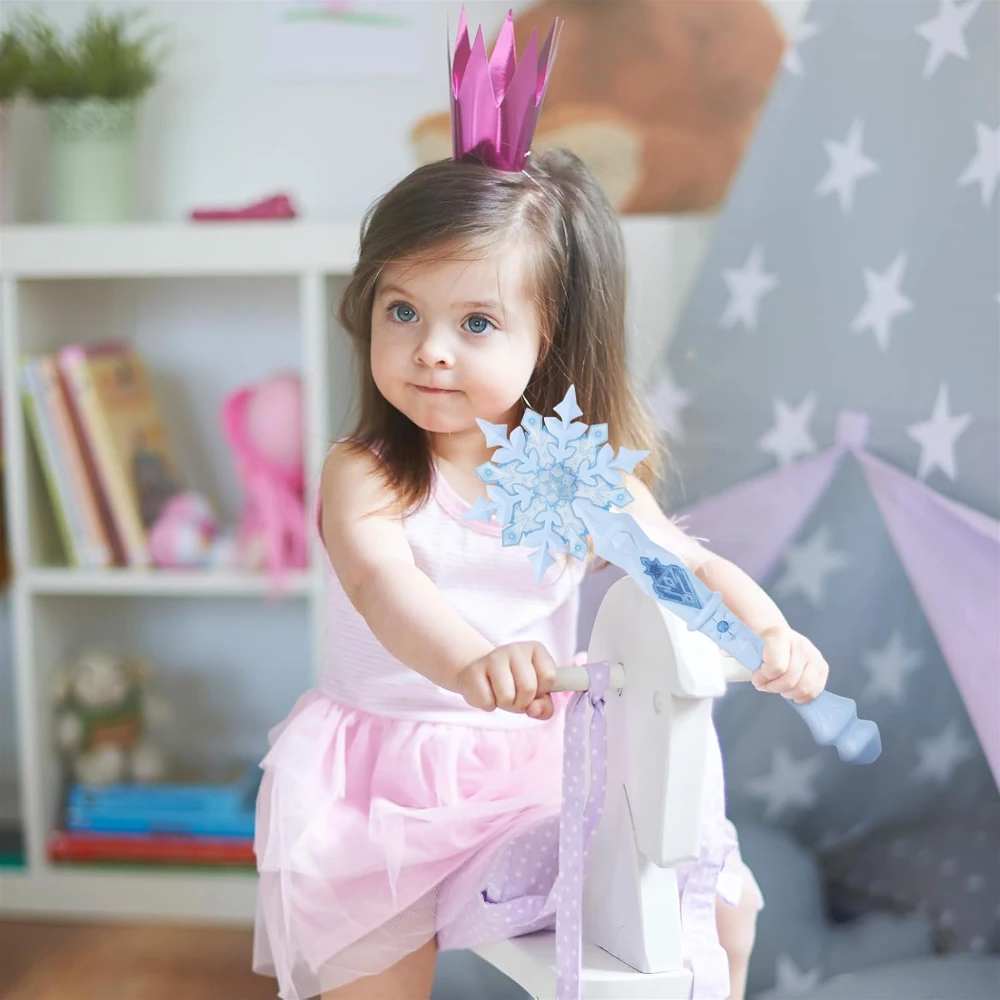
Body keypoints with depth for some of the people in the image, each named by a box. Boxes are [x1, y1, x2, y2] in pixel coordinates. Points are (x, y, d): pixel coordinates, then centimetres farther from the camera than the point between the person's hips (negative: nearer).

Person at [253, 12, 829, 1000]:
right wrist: (466, 660, -56)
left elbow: (691, 567, -3)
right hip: (390, 771, -3)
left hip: (550, 759, 3)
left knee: (720, 907, 1)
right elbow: (382, 584, -33)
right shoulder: (362, 475, -14)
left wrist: (770, 634, -25)